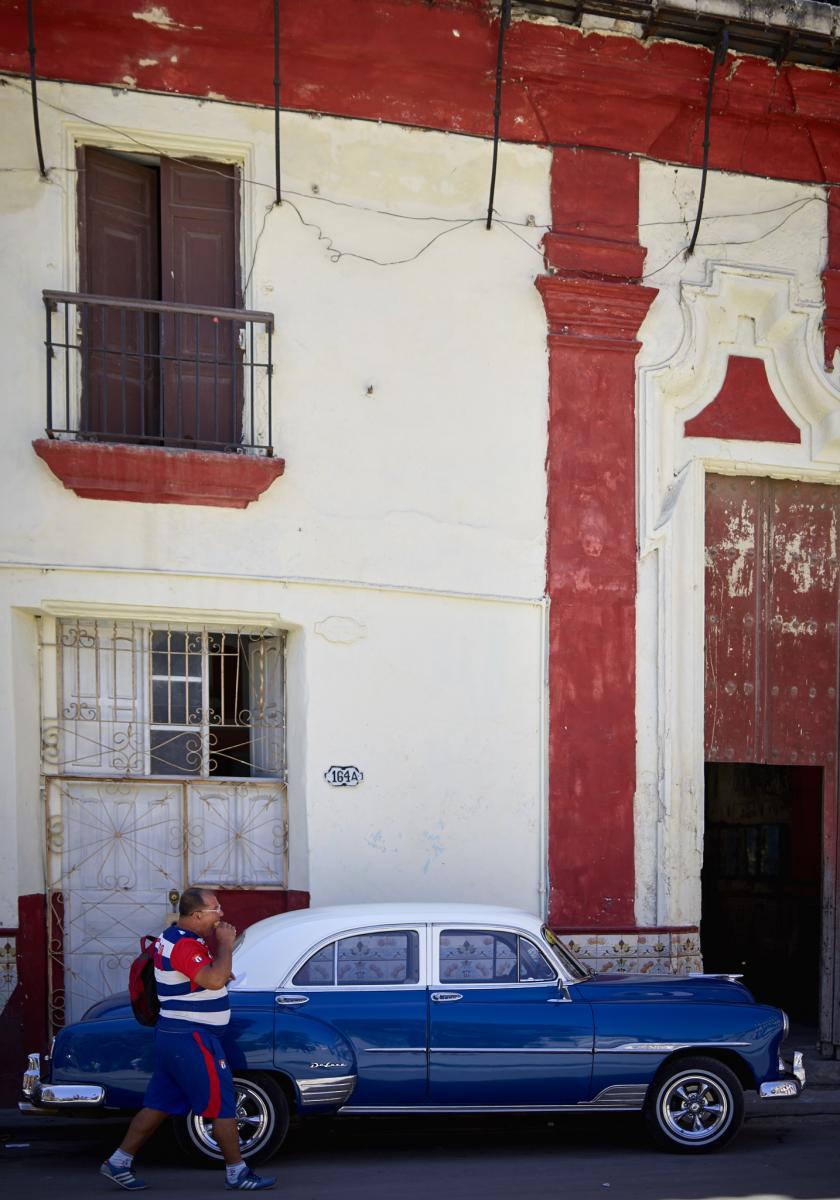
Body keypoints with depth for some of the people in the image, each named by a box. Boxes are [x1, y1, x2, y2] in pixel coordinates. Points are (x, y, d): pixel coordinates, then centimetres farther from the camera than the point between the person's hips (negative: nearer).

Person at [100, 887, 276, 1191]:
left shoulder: (172, 937, 12)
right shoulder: (184, 946, -21)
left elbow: (209, 973, 24)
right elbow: (214, 980, -31)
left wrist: (219, 947, 5)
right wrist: (225, 944, -20)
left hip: (172, 1037, 10)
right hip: (191, 1039, -10)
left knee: (159, 1104, 14)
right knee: (222, 1106, -1)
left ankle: (119, 1162, 16)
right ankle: (237, 1173, 8)